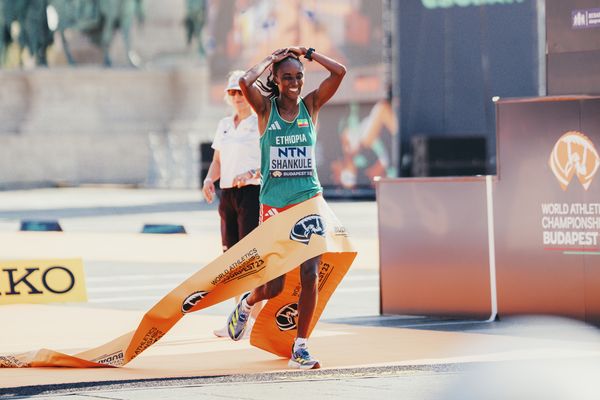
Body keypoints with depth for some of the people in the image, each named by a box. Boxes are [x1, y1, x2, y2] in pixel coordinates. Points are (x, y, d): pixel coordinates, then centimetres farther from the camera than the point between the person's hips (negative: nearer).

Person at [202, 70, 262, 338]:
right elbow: (217, 161, 20)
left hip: (252, 192, -7)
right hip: (228, 194, 7)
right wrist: (209, 179, 0)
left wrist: (251, 173, -26)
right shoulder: (224, 125, 17)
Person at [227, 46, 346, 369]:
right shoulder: (266, 109, 1)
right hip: (274, 205, -1)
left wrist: (307, 53, 1)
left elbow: (339, 72, -7)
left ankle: (299, 348, 0)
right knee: (274, 285, 1)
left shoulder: (311, 106, 6)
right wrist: (270, 59, -5)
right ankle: (246, 304, 36)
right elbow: (245, 82, -19)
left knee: (310, 276, -9)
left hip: (309, 200, 2)